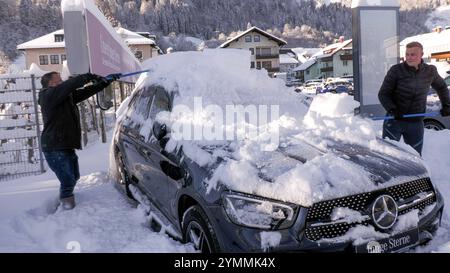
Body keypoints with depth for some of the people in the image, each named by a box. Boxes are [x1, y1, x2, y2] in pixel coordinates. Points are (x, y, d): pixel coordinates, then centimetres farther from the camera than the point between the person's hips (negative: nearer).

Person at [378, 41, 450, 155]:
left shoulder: (430, 71, 3)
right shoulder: (396, 70, -9)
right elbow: (383, 94, -7)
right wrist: (392, 110, -21)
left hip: (416, 123, 3)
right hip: (394, 121, -3)